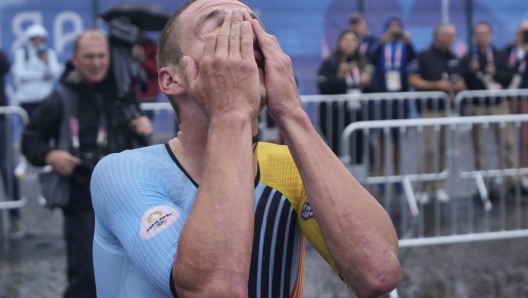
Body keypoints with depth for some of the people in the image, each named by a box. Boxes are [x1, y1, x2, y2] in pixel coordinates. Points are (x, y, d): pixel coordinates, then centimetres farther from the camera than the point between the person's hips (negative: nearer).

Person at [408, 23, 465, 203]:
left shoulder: (453, 58, 15)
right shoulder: (425, 56, -3)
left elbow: (460, 82, 22)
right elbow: (413, 81, -9)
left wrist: (457, 86, -2)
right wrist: (436, 85, -17)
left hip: (448, 108, 5)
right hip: (430, 108, -5)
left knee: (444, 148, 4)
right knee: (430, 148, -11)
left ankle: (439, 187, 12)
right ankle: (427, 187, -3)